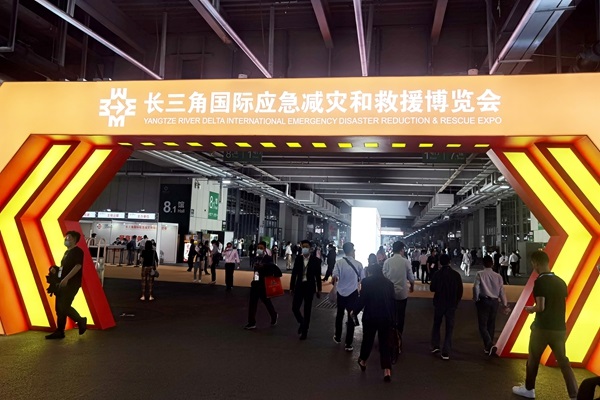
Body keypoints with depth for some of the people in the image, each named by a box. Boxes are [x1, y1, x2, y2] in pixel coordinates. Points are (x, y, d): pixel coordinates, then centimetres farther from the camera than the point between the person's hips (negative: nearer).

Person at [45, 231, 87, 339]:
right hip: (63, 283, 9)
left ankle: (81, 320, 7)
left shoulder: (78, 251, -10)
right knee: (59, 307, 7)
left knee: (64, 306, -12)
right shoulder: (67, 252, 19)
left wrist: (66, 278, -26)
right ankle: (59, 331, 14)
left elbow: (78, 266, -21)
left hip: (72, 284, -9)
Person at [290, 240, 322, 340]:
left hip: (309, 287, -2)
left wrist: (319, 289, 0)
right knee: (295, 307, -2)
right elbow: (294, 274, 5)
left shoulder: (315, 260, -5)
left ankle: (304, 331, 20)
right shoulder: (298, 259, 2)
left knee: (307, 310, 5)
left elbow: (318, 276, -1)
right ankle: (302, 322, 28)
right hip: (299, 286, 2)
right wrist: (291, 287, 4)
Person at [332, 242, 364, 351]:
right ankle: (348, 344, 12)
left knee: (340, 315, 22)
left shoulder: (339, 262, -11)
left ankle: (337, 337, 38)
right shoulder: (358, 264, -10)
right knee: (351, 317, 8)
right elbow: (362, 279, -3)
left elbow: (334, 277, -13)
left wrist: (334, 284, 8)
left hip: (341, 292, 2)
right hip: (353, 293, -1)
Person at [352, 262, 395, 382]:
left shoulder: (366, 281, -4)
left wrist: (355, 312, 6)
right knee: (385, 343, 7)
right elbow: (392, 302, 7)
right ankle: (387, 371, 2)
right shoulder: (389, 283, 6)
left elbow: (362, 300, -8)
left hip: (370, 316, -2)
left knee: (367, 339, 16)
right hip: (386, 317, 2)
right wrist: (392, 318, 14)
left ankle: (363, 362, 36)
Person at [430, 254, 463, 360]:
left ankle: (435, 346, 16)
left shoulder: (437, 274, -11)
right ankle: (446, 352, 4)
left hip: (439, 303, 0)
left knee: (436, 324, 20)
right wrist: (456, 302, 9)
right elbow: (460, 291, -4)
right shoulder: (456, 274, -8)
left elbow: (432, 288, -6)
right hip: (452, 304, 0)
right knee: (449, 328, 7)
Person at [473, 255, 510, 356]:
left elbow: (476, 287, -16)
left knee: (482, 325, -1)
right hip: (495, 302, 4)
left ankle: (490, 344, -21)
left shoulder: (480, 274, -7)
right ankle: (488, 347, 25)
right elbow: (502, 291, 4)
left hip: (483, 301, -4)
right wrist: (505, 305, 9)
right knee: (491, 325, 16)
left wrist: (476, 299, -1)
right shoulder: (498, 276, 4)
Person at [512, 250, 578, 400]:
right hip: (559, 328, 6)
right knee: (563, 361, 12)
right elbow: (561, 305, 15)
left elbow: (540, 307, -20)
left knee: (533, 359, 12)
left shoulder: (540, 281, -15)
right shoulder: (561, 282, 6)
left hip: (542, 327, -5)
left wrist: (531, 309, 1)